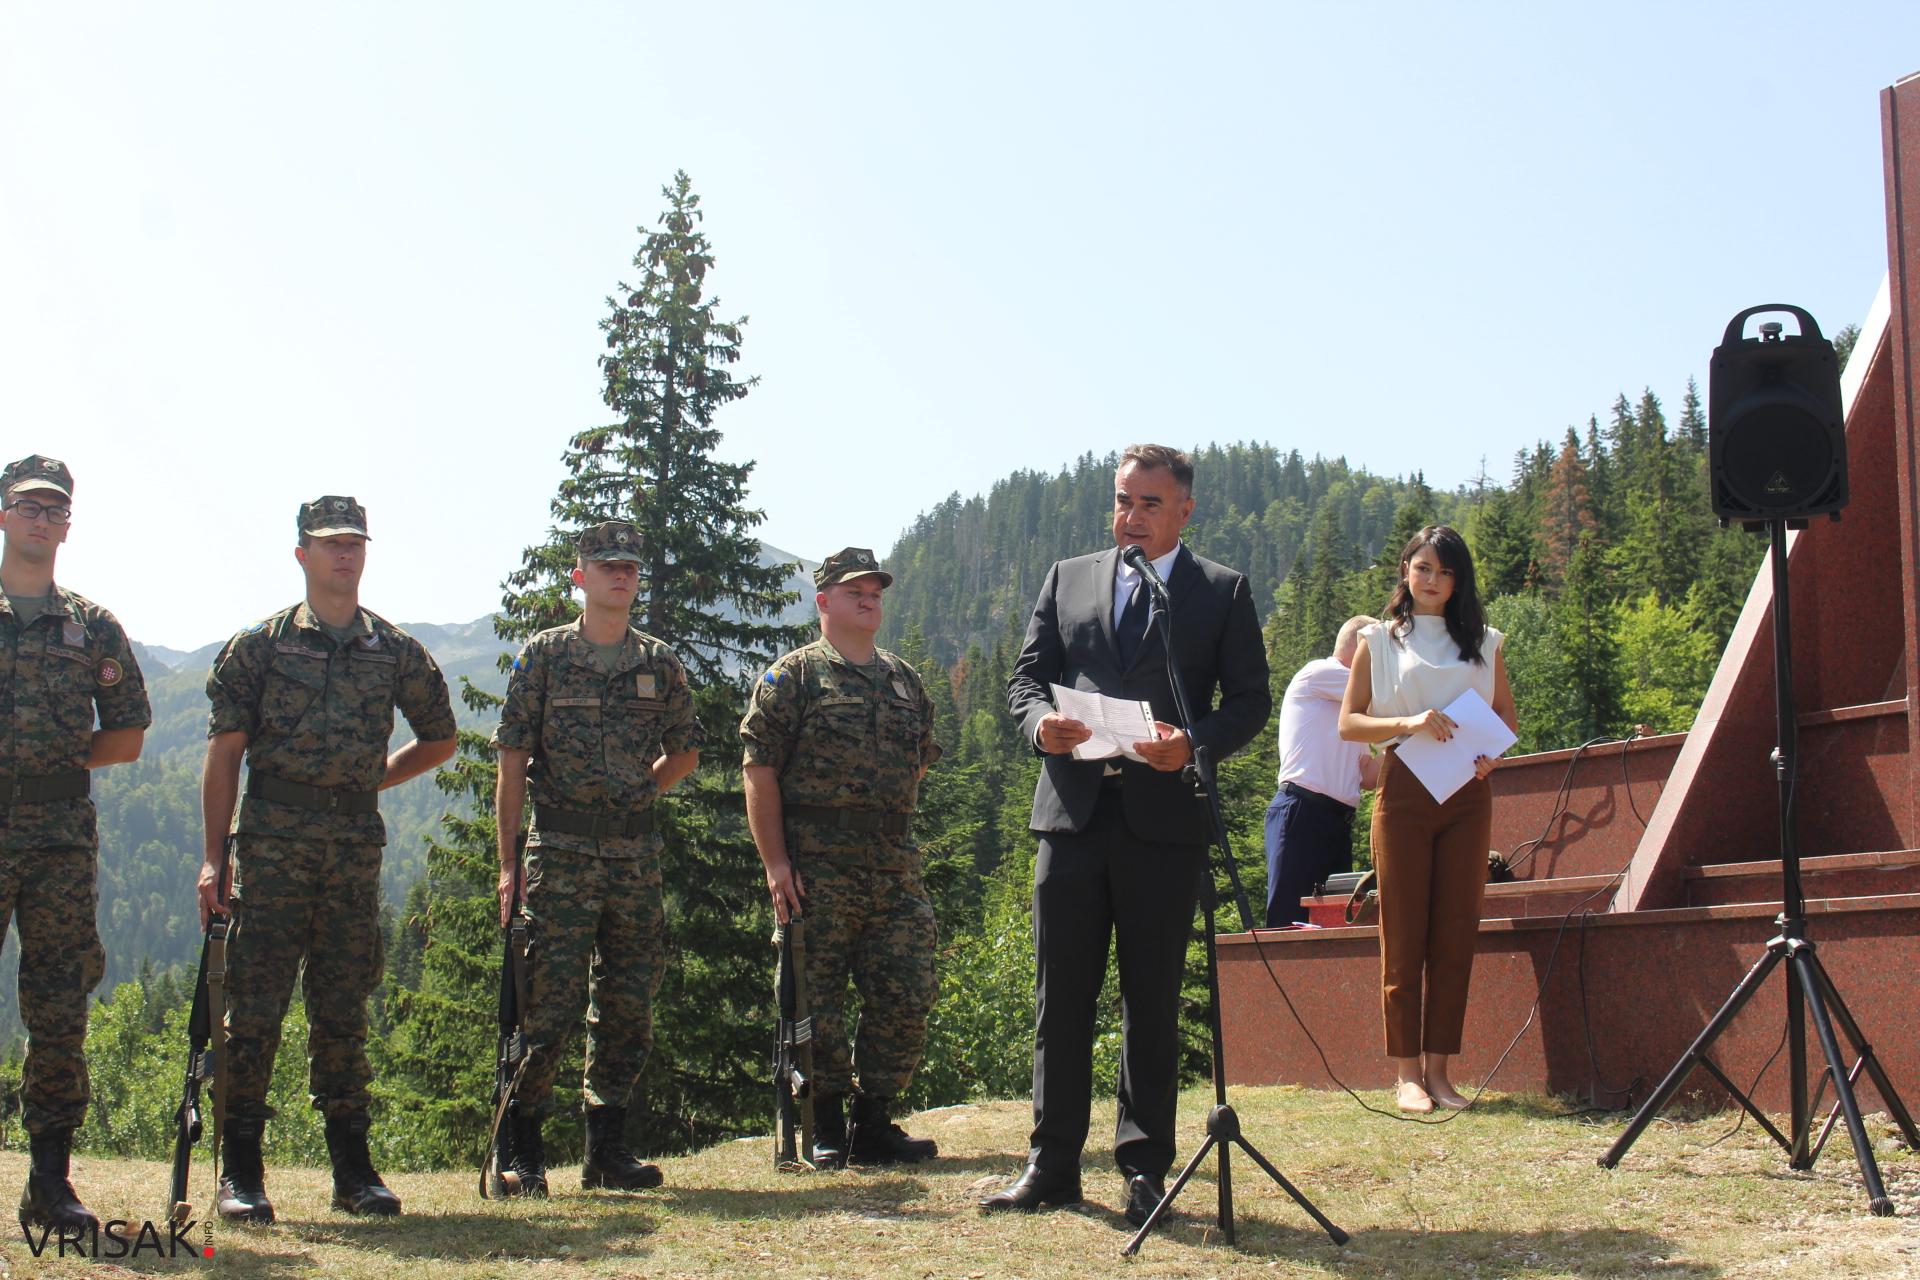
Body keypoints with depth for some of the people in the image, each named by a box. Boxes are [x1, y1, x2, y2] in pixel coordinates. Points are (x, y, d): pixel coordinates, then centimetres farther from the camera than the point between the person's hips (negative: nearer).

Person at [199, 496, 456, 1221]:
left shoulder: (396, 651, 11)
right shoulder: (260, 644, 3)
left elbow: (439, 739, 25)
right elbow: (225, 753, 0)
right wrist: (214, 856, -7)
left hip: (357, 843, 3)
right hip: (274, 839, -3)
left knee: (344, 1008, 8)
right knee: (256, 1001, -5)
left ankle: (352, 1168, 13)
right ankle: (241, 1173, 1)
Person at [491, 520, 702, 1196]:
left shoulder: (661, 664, 10)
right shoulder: (544, 656, 1)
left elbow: (684, 751, 23)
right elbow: (512, 761, -2)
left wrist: (637, 795, 10)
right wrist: (509, 863, -6)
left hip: (637, 853, 4)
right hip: (561, 852, -4)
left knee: (628, 1009, 7)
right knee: (548, 1006, -6)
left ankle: (607, 1149, 17)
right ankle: (521, 1150, 6)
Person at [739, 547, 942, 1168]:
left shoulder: (906, 680, 18)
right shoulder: (792, 676, 0)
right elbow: (760, 770, -6)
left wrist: (892, 826, 15)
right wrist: (775, 861, -13)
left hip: (895, 870, 5)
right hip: (816, 871, -5)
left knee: (906, 997, 3)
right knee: (817, 1001, -1)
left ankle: (873, 1124, 14)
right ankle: (825, 1129, 11)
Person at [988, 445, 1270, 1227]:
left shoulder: (1223, 593, 8)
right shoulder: (1067, 580, 15)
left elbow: (1251, 699, 3)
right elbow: (1025, 676, 12)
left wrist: (1196, 744, -17)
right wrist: (1040, 721, -11)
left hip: (1165, 818, -2)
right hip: (1072, 811, 2)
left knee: (1153, 1002, 3)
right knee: (1061, 999, 4)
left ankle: (1145, 1168, 12)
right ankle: (1052, 1166, 11)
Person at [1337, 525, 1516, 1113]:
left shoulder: (1484, 641, 12)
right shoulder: (1380, 640, 6)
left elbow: (1507, 713, 18)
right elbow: (1348, 722, 1)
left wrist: (1493, 752, -3)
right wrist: (1409, 723, -15)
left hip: (1467, 794, 2)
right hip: (1404, 791, -2)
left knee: (1456, 934, 2)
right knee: (1404, 935, -1)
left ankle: (1439, 1068, 8)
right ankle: (1406, 1071, 3)